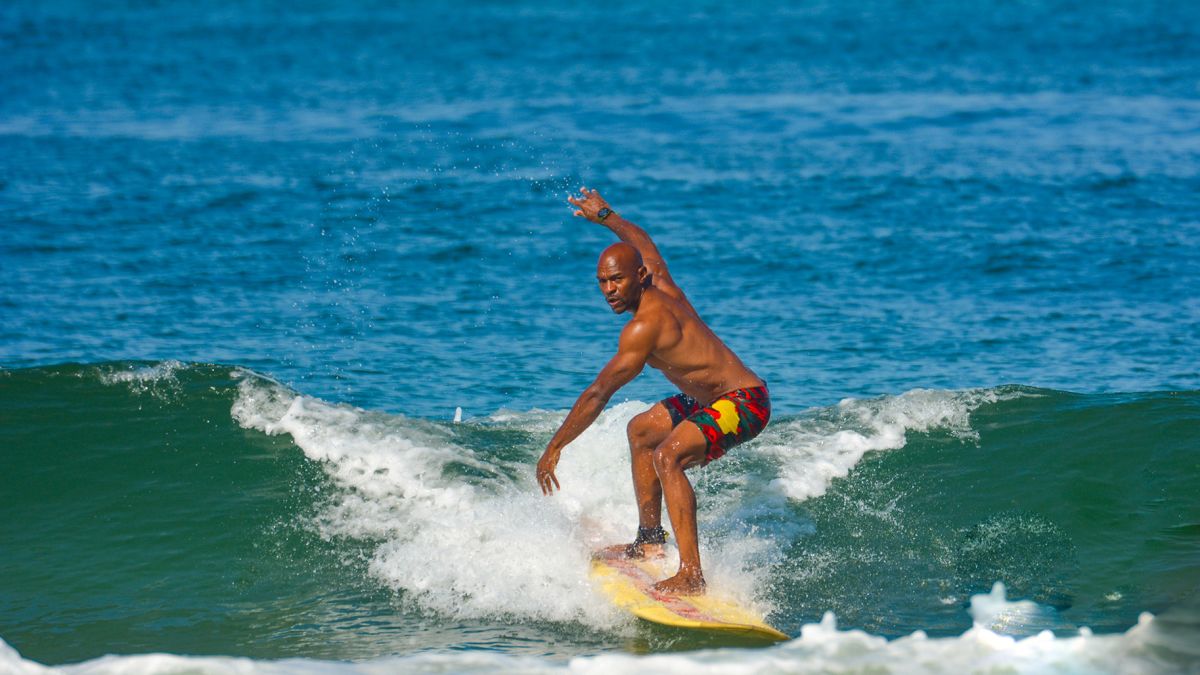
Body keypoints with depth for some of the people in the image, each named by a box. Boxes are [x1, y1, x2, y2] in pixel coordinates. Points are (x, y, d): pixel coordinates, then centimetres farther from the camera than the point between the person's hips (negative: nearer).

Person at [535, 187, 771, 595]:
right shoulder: (664, 289, 2)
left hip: (744, 402, -12)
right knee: (642, 430, 28)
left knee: (668, 457, -33)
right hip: (713, 398, 12)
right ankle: (650, 540, 34)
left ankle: (691, 576, -38)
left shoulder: (645, 326, -24)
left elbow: (598, 395, -22)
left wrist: (555, 448, -17)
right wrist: (605, 217, 42)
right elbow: (643, 243, 26)